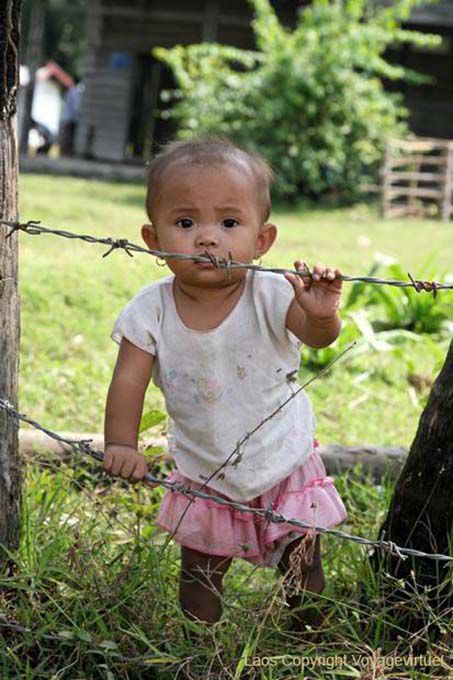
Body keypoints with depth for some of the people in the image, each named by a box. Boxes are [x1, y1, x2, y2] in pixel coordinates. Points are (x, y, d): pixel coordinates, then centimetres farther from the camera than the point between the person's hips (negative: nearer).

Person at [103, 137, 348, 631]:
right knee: (200, 580, 15)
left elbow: (319, 337, -37)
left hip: (285, 466, -1)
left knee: (302, 574, 14)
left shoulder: (270, 296, -23)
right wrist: (120, 444, -32)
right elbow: (129, 381, -17)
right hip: (202, 475, 2)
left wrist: (321, 313, -60)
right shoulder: (150, 311, -17)